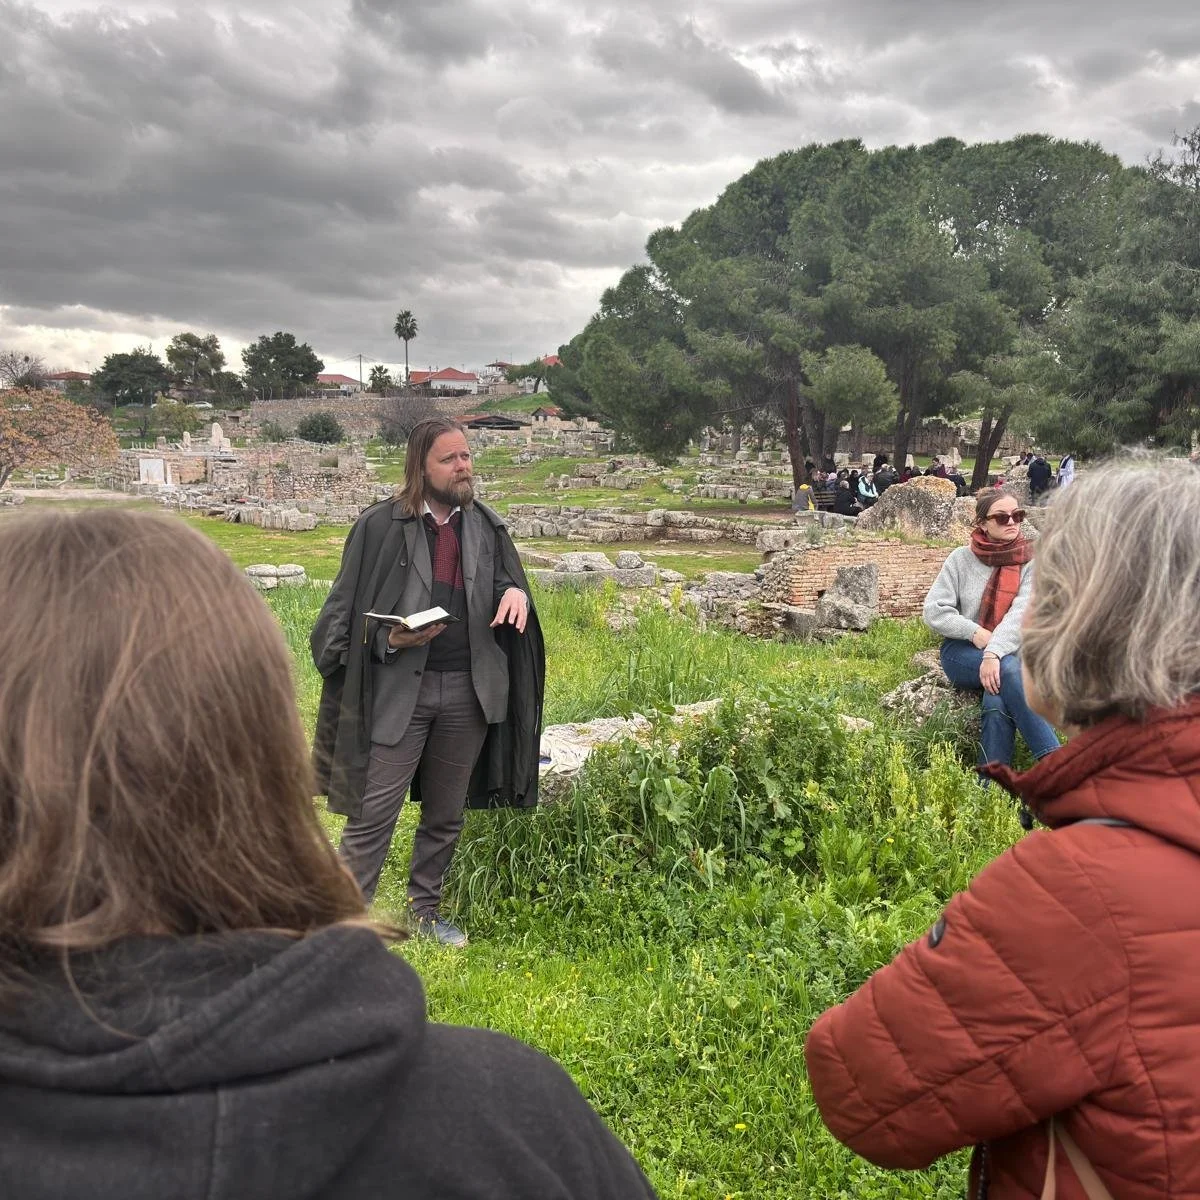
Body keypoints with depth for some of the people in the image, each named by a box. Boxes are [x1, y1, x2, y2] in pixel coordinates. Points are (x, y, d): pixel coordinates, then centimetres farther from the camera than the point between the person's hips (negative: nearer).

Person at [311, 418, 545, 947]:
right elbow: (346, 607, -2)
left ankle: (425, 910, 33)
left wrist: (516, 592, -9)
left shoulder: (486, 526, 7)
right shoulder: (381, 525, -5)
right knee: (373, 813, -4)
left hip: (469, 690, 4)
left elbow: (506, 581, 16)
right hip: (399, 690, -4)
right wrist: (390, 640, -20)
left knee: (445, 815, 16)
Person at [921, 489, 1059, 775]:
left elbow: (1022, 613, -16)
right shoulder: (961, 559, 1)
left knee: (997, 702, -33)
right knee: (1008, 670, -34)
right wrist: (975, 633, -16)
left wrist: (994, 652, -31)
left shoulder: (1031, 561, -1)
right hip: (962, 652, 0)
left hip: (1010, 652, 1)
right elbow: (933, 611, -2)